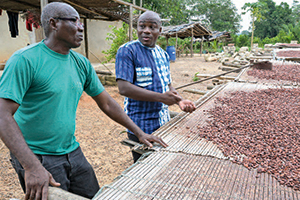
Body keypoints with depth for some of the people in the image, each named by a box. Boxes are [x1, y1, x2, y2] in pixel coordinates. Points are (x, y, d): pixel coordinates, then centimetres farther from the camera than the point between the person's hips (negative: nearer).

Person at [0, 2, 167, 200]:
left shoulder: (81, 63, 2)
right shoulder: (25, 60, -16)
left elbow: (106, 103, 8)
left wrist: (139, 133, 6)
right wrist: (32, 167, -31)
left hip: (73, 152, 6)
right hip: (38, 158, -6)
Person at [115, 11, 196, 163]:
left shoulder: (163, 54, 10)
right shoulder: (127, 51, -12)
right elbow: (124, 88, -22)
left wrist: (179, 100, -3)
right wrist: (161, 97, -24)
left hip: (163, 122, 7)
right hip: (140, 127, -6)